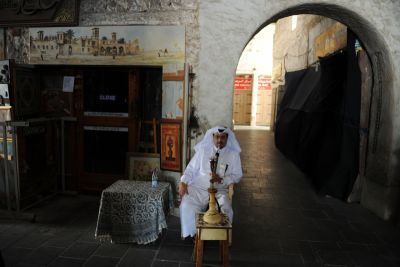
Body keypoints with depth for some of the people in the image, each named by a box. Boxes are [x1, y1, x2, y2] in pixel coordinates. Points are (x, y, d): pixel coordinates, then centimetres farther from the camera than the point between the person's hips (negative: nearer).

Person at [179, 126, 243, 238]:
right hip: (199, 188, 1)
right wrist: (183, 182, -11)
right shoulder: (203, 150, 1)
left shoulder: (233, 154, 1)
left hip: (220, 190, 0)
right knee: (186, 206, -23)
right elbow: (191, 168, 4)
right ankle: (192, 233, 3)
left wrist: (221, 179, -15)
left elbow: (237, 176, 2)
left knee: (226, 210, -26)